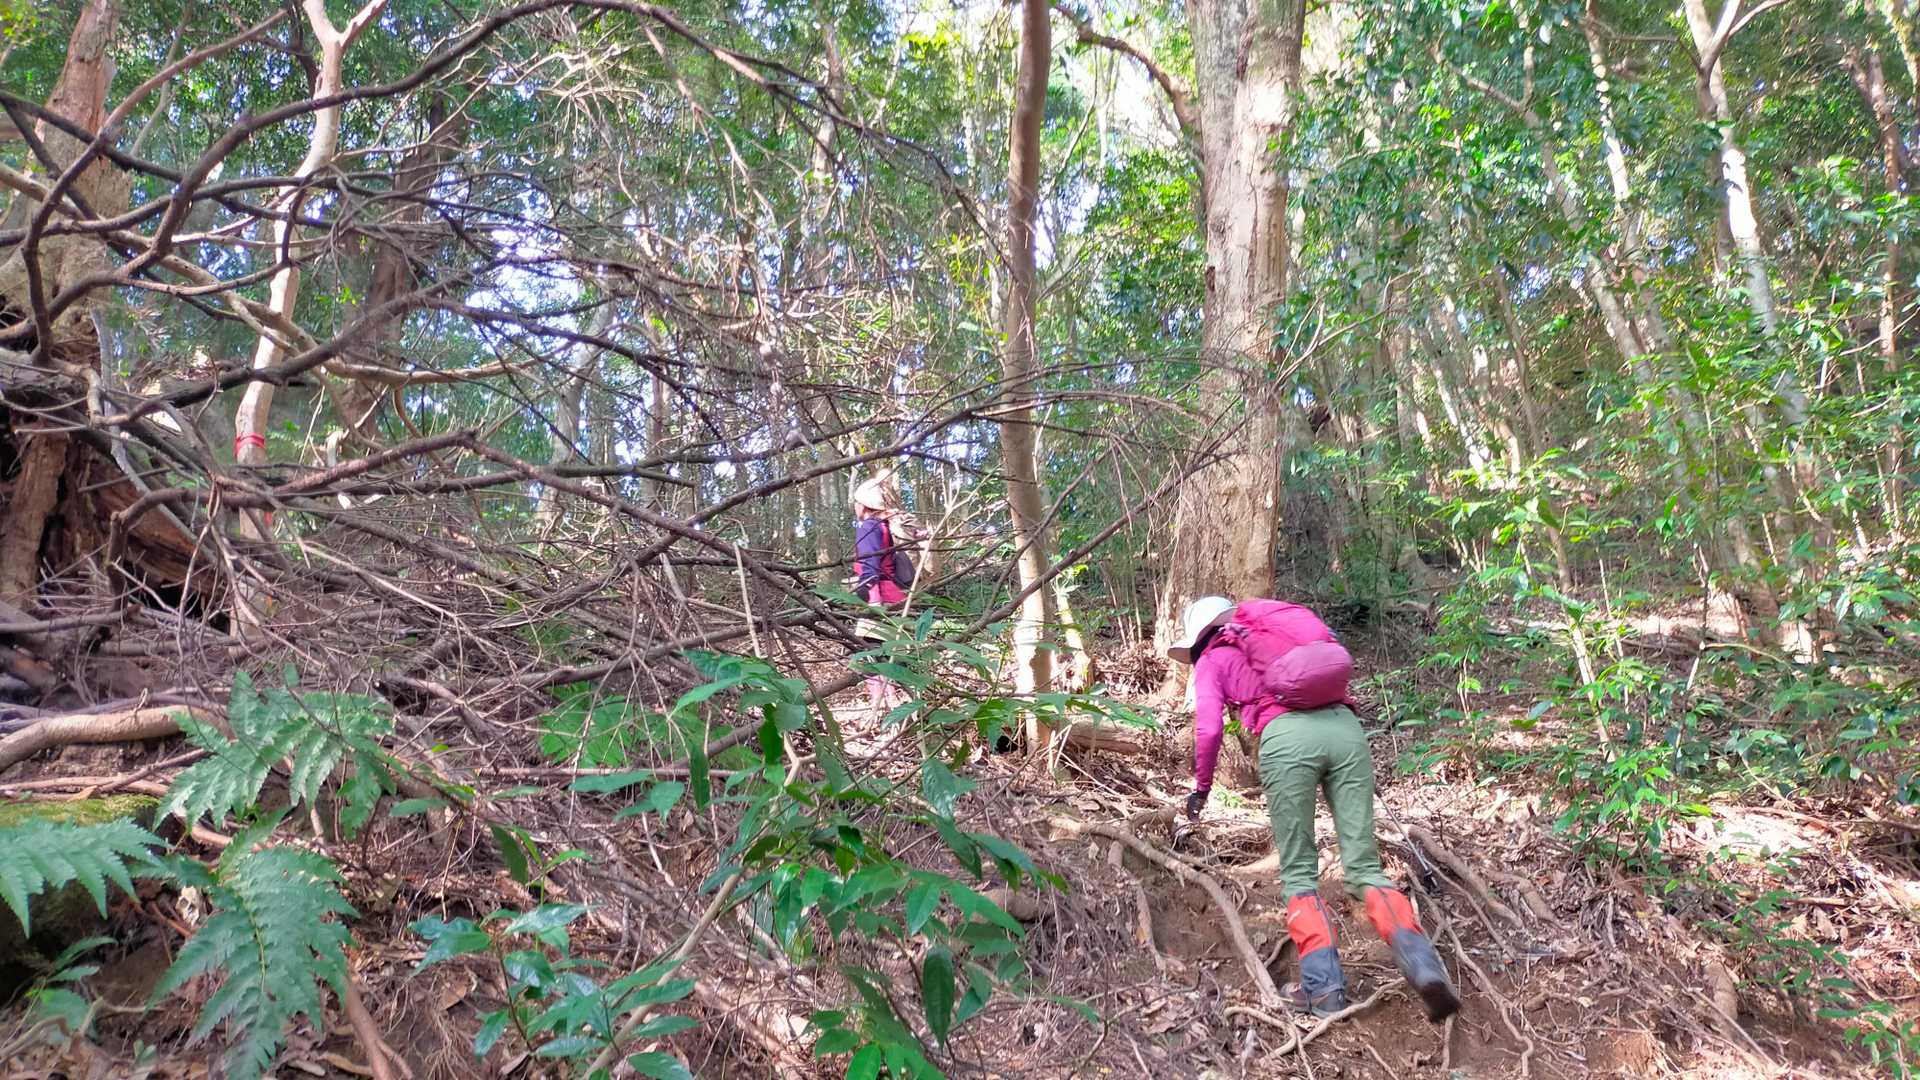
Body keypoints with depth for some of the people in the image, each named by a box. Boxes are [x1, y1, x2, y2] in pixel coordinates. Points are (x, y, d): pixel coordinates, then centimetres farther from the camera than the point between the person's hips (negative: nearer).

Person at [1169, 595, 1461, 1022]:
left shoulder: (1213, 661, 21)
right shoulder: (1276, 638, 35)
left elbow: (1209, 729, 8)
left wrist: (1201, 787, 22)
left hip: (1286, 736, -4)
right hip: (1344, 726, 4)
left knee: (1298, 872, 8)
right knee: (1363, 864, 4)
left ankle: (1324, 986, -3)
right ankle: (1420, 961, -17)